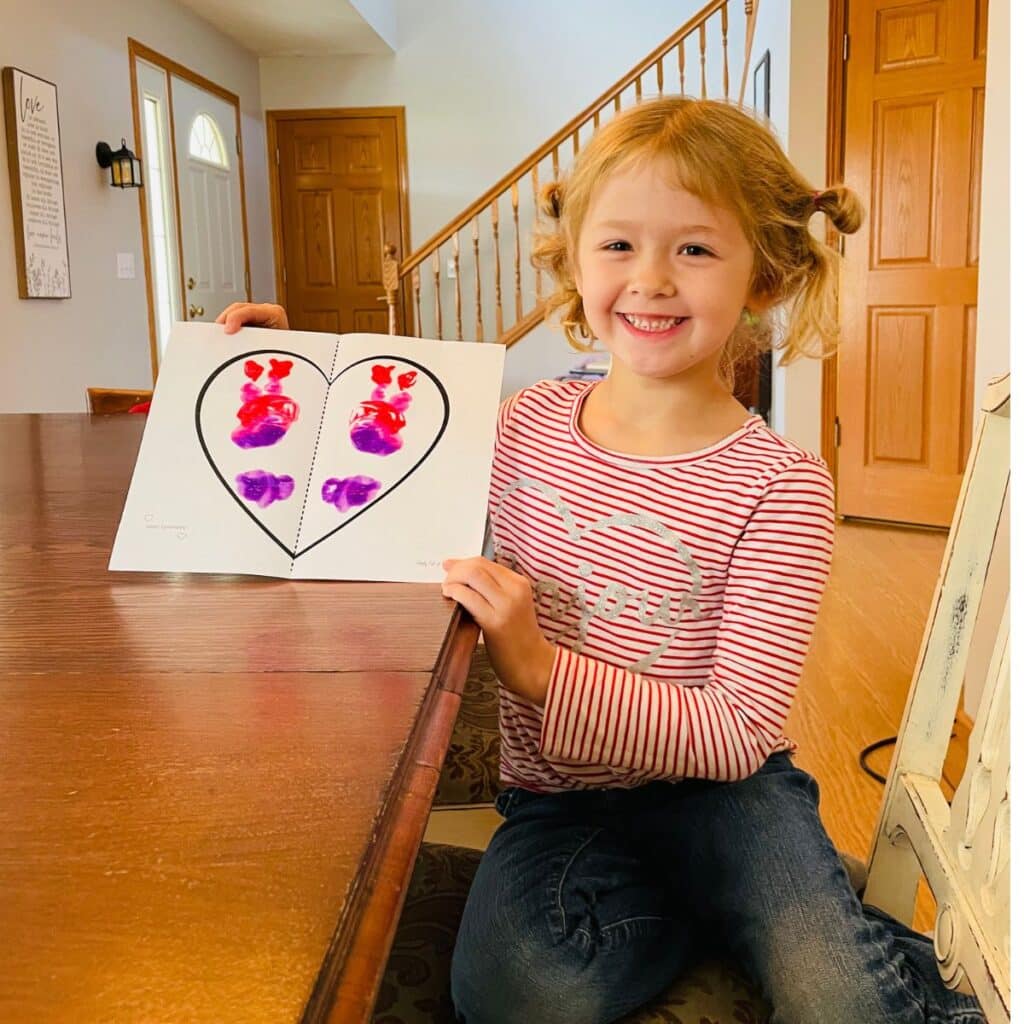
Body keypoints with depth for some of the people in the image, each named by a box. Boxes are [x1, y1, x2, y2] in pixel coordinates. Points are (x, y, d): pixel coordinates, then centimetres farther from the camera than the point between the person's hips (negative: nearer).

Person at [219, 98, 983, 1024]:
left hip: (719, 795, -3)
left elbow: (738, 734, -16)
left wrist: (542, 669, -27)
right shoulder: (527, 425, -1)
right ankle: (702, 919, 2)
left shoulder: (777, 485, -13)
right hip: (559, 802, 4)